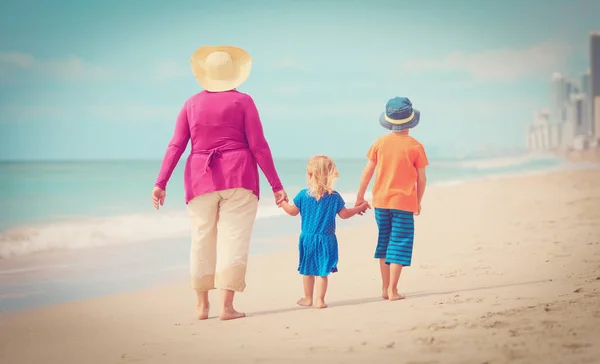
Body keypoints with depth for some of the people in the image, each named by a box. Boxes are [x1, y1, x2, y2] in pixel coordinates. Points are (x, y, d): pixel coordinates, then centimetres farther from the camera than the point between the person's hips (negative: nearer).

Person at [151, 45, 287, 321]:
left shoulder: (192, 104, 7)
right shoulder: (242, 101, -1)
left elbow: (176, 146, 2)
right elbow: (258, 146, -5)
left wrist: (161, 183, 2)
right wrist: (276, 184, -2)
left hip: (201, 179, 3)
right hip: (238, 178, -3)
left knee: (202, 239, 11)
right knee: (233, 239, -2)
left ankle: (202, 305, 16)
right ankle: (227, 306, -7)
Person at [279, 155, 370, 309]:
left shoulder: (303, 195, -5)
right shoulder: (334, 197, -7)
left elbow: (293, 211, 5)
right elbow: (344, 214, 0)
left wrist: (283, 203, 25)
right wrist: (360, 207, 15)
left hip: (307, 238, 1)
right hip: (326, 239, -1)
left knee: (307, 270, 14)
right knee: (322, 271, 2)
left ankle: (308, 298, 24)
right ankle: (320, 300, 0)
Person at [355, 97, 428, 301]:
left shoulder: (380, 143, 0)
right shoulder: (416, 147, -7)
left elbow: (367, 172, 3)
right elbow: (421, 179, -4)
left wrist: (360, 196, 13)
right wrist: (418, 202, 10)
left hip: (381, 200, 3)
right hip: (404, 202, -3)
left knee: (384, 243, 15)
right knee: (399, 245, 2)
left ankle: (385, 288, 19)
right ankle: (392, 290, -2)